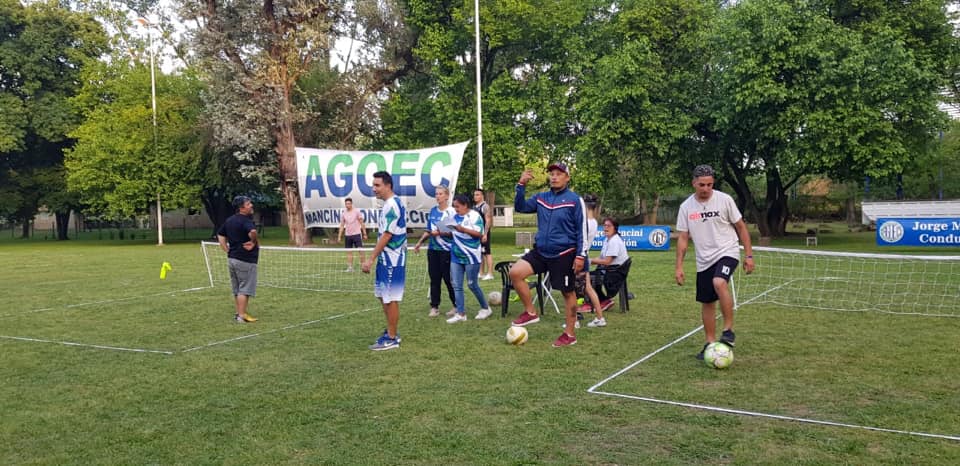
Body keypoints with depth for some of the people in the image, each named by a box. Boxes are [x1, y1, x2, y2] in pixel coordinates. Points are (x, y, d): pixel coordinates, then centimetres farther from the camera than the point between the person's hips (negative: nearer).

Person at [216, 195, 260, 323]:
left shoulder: (229, 220, 12)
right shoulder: (246, 220, -16)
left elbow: (220, 236, 19)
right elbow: (252, 231, -37)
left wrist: (228, 251, 12)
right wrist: (255, 242, -18)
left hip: (232, 259, 9)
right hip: (245, 260, -9)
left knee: (236, 290, 16)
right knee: (245, 289, -2)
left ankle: (238, 313, 22)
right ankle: (242, 315, -1)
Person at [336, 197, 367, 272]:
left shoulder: (357, 211, -3)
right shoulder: (343, 214, 7)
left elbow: (362, 223, -1)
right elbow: (342, 226, 11)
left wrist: (364, 234, -5)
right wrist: (339, 236, 5)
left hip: (357, 234, -4)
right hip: (348, 235, 4)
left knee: (361, 250, -7)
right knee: (349, 252, 5)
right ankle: (350, 267, 9)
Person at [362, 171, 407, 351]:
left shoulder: (391, 206, -18)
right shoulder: (392, 204, 13)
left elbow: (386, 236, -22)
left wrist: (371, 259, -20)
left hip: (392, 261, -10)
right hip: (387, 260, 10)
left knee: (391, 299, -2)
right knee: (384, 297, 17)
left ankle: (392, 339, 6)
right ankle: (391, 332, 27)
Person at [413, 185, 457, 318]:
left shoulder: (451, 212, -8)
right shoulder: (433, 211, 11)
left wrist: (440, 233, -21)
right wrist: (419, 243, 16)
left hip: (446, 250, -6)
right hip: (432, 249, 6)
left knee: (448, 278, 0)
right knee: (434, 279, 7)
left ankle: (456, 306, 14)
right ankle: (434, 307, 12)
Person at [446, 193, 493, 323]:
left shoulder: (474, 215, -9)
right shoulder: (456, 217, 9)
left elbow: (479, 233, -16)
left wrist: (463, 229, -24)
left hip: (471, 257, -6)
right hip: (456, 257, 6)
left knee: (472, 285, 2)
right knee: (457, 286, 1)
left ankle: (485, 308, 21)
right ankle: (461, 314, 6)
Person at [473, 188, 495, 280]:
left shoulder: (485, 206, -10)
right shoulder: (474, 207, 15)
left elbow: (488, 221, -16)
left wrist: (485, 234, -22)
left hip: (483, 233, -8)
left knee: (487, 253, -8)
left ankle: (490, 273, -7)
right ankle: (481, 273, 18)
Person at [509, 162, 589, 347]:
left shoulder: (575, 200, -8)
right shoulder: (541, 197, 6)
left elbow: (582, 229, -8)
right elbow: (520, 207, 2)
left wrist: (581, 255, -13)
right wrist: (521, 185, -11)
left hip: (564, 254, -5)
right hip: (541, 252, 5)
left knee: (568, 292, 4)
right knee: (515, 272, -12)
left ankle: (570, 334, 18)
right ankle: (530, 312, 4)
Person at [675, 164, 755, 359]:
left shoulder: (724, 200, -6)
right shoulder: (686, 207, 1)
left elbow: (741, 227, 0)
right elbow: (682, 238, 4)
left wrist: (749, 255, -4)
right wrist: (679, 267, -1)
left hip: (727, 253, -4)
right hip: (704, 261, 4)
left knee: (719, 283, -32)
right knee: (706, 303, 7)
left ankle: (728, 330, -18)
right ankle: (710, 344, 21)